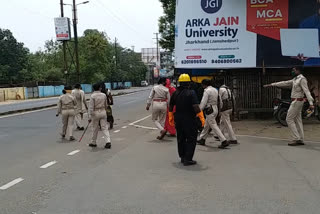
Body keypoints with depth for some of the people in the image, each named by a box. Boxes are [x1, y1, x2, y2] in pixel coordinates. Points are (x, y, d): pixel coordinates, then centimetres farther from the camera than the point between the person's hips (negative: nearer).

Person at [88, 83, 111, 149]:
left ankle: (94, 143, 23)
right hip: (103, 112, 2)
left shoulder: (93, 96, -10)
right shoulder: (104, 95, 1)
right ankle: (108, 142, -9)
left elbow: (91, 107, -12)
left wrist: (90, 117, -9)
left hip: (96, 113, -2)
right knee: (105, 128, 3)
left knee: (95, 129, 10)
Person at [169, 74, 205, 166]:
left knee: (181, 139, 17)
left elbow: (170, 107, 12)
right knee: (191, 140, 3)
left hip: (178, 119, 6)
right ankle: (188, 159, 1)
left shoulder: (175, 93, 4)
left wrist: (171, 118, 23)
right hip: (189, 120, -6)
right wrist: (202, 118, -15)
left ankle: (182, 157, 26)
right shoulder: (191, 93, -14)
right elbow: (196, 107, -22)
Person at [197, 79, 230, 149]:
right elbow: (219, 101, 15)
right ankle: (202, 140, 29)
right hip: (215, 109, 9)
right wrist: (218, 109, 22)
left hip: (209, 110, -9)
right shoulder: (215, 90, 12)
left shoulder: (207, 91, -14)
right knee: (206, 125, 18)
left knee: (214, 127, -7)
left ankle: (224, 141, -11)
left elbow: (203, 102, -18)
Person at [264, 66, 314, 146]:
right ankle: (301, 140, 10)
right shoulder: (295, 80, 16)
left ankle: (296, 139, -7)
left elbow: (307, 91, -22)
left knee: (289, 119, -7)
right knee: (297, 120, 8)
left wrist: (311, 103, -31)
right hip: (297, 101, 10)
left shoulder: (302, 79, -13)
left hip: (296, 102, -10)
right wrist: (271, 85, 21)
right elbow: (284, 83, 21)